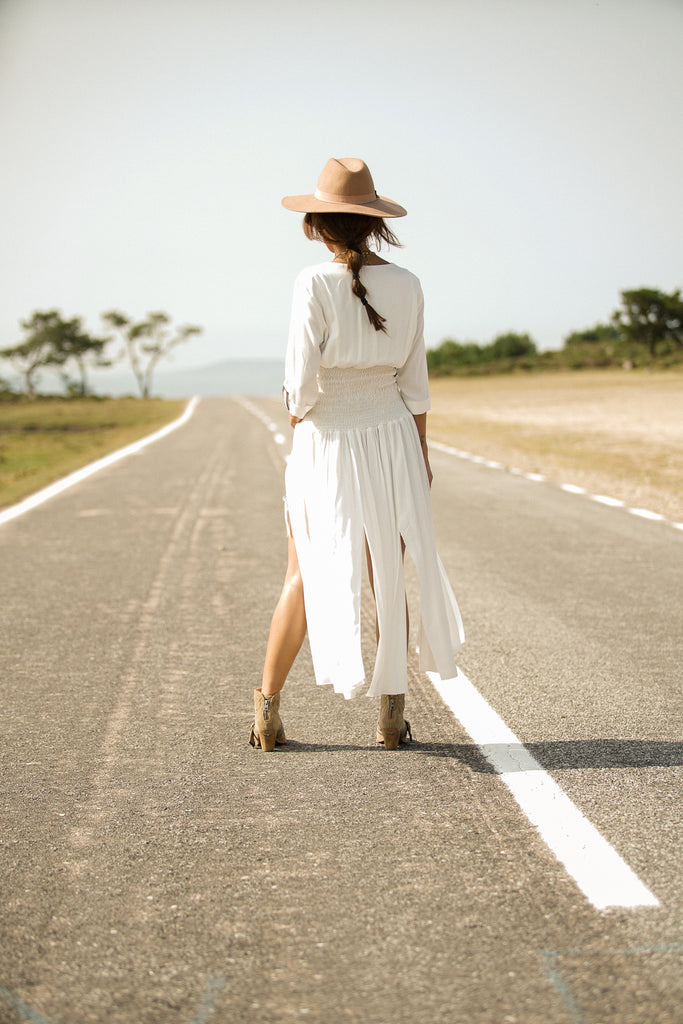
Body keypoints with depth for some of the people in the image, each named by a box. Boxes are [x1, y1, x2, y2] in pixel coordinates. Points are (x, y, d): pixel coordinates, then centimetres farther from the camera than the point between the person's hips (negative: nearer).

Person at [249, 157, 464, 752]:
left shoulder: (316, 284, -13)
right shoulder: (406, 285, -1)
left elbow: (302, 380, -15)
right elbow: (414, 383, 4)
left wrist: (297, 430, 4)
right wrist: (420, 455, 13)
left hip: (327, 443, -2)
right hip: (392, 438, 3)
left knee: (307, 578, 11)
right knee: (389, 578, 12)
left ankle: (268, 708, 14)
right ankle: (393, 714, 13)